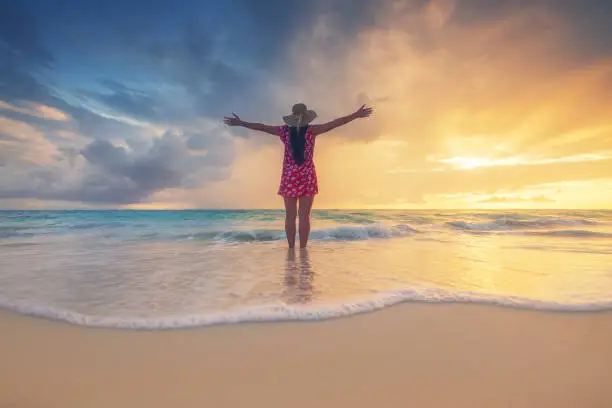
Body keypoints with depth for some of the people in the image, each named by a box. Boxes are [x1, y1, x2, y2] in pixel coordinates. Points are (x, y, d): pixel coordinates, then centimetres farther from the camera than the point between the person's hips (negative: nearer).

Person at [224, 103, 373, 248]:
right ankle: (302, 248, 1)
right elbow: (334, 123, -8)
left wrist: (240, 123, 16)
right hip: (307, 176, -1)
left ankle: (291, 248, 6)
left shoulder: (285, 130, 1)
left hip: (289, 177, 1)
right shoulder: (311, 130, -4)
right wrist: (356, 115, -6)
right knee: (304, 216, 0)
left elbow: (261, 127, 6)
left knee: (290, 215, 4)